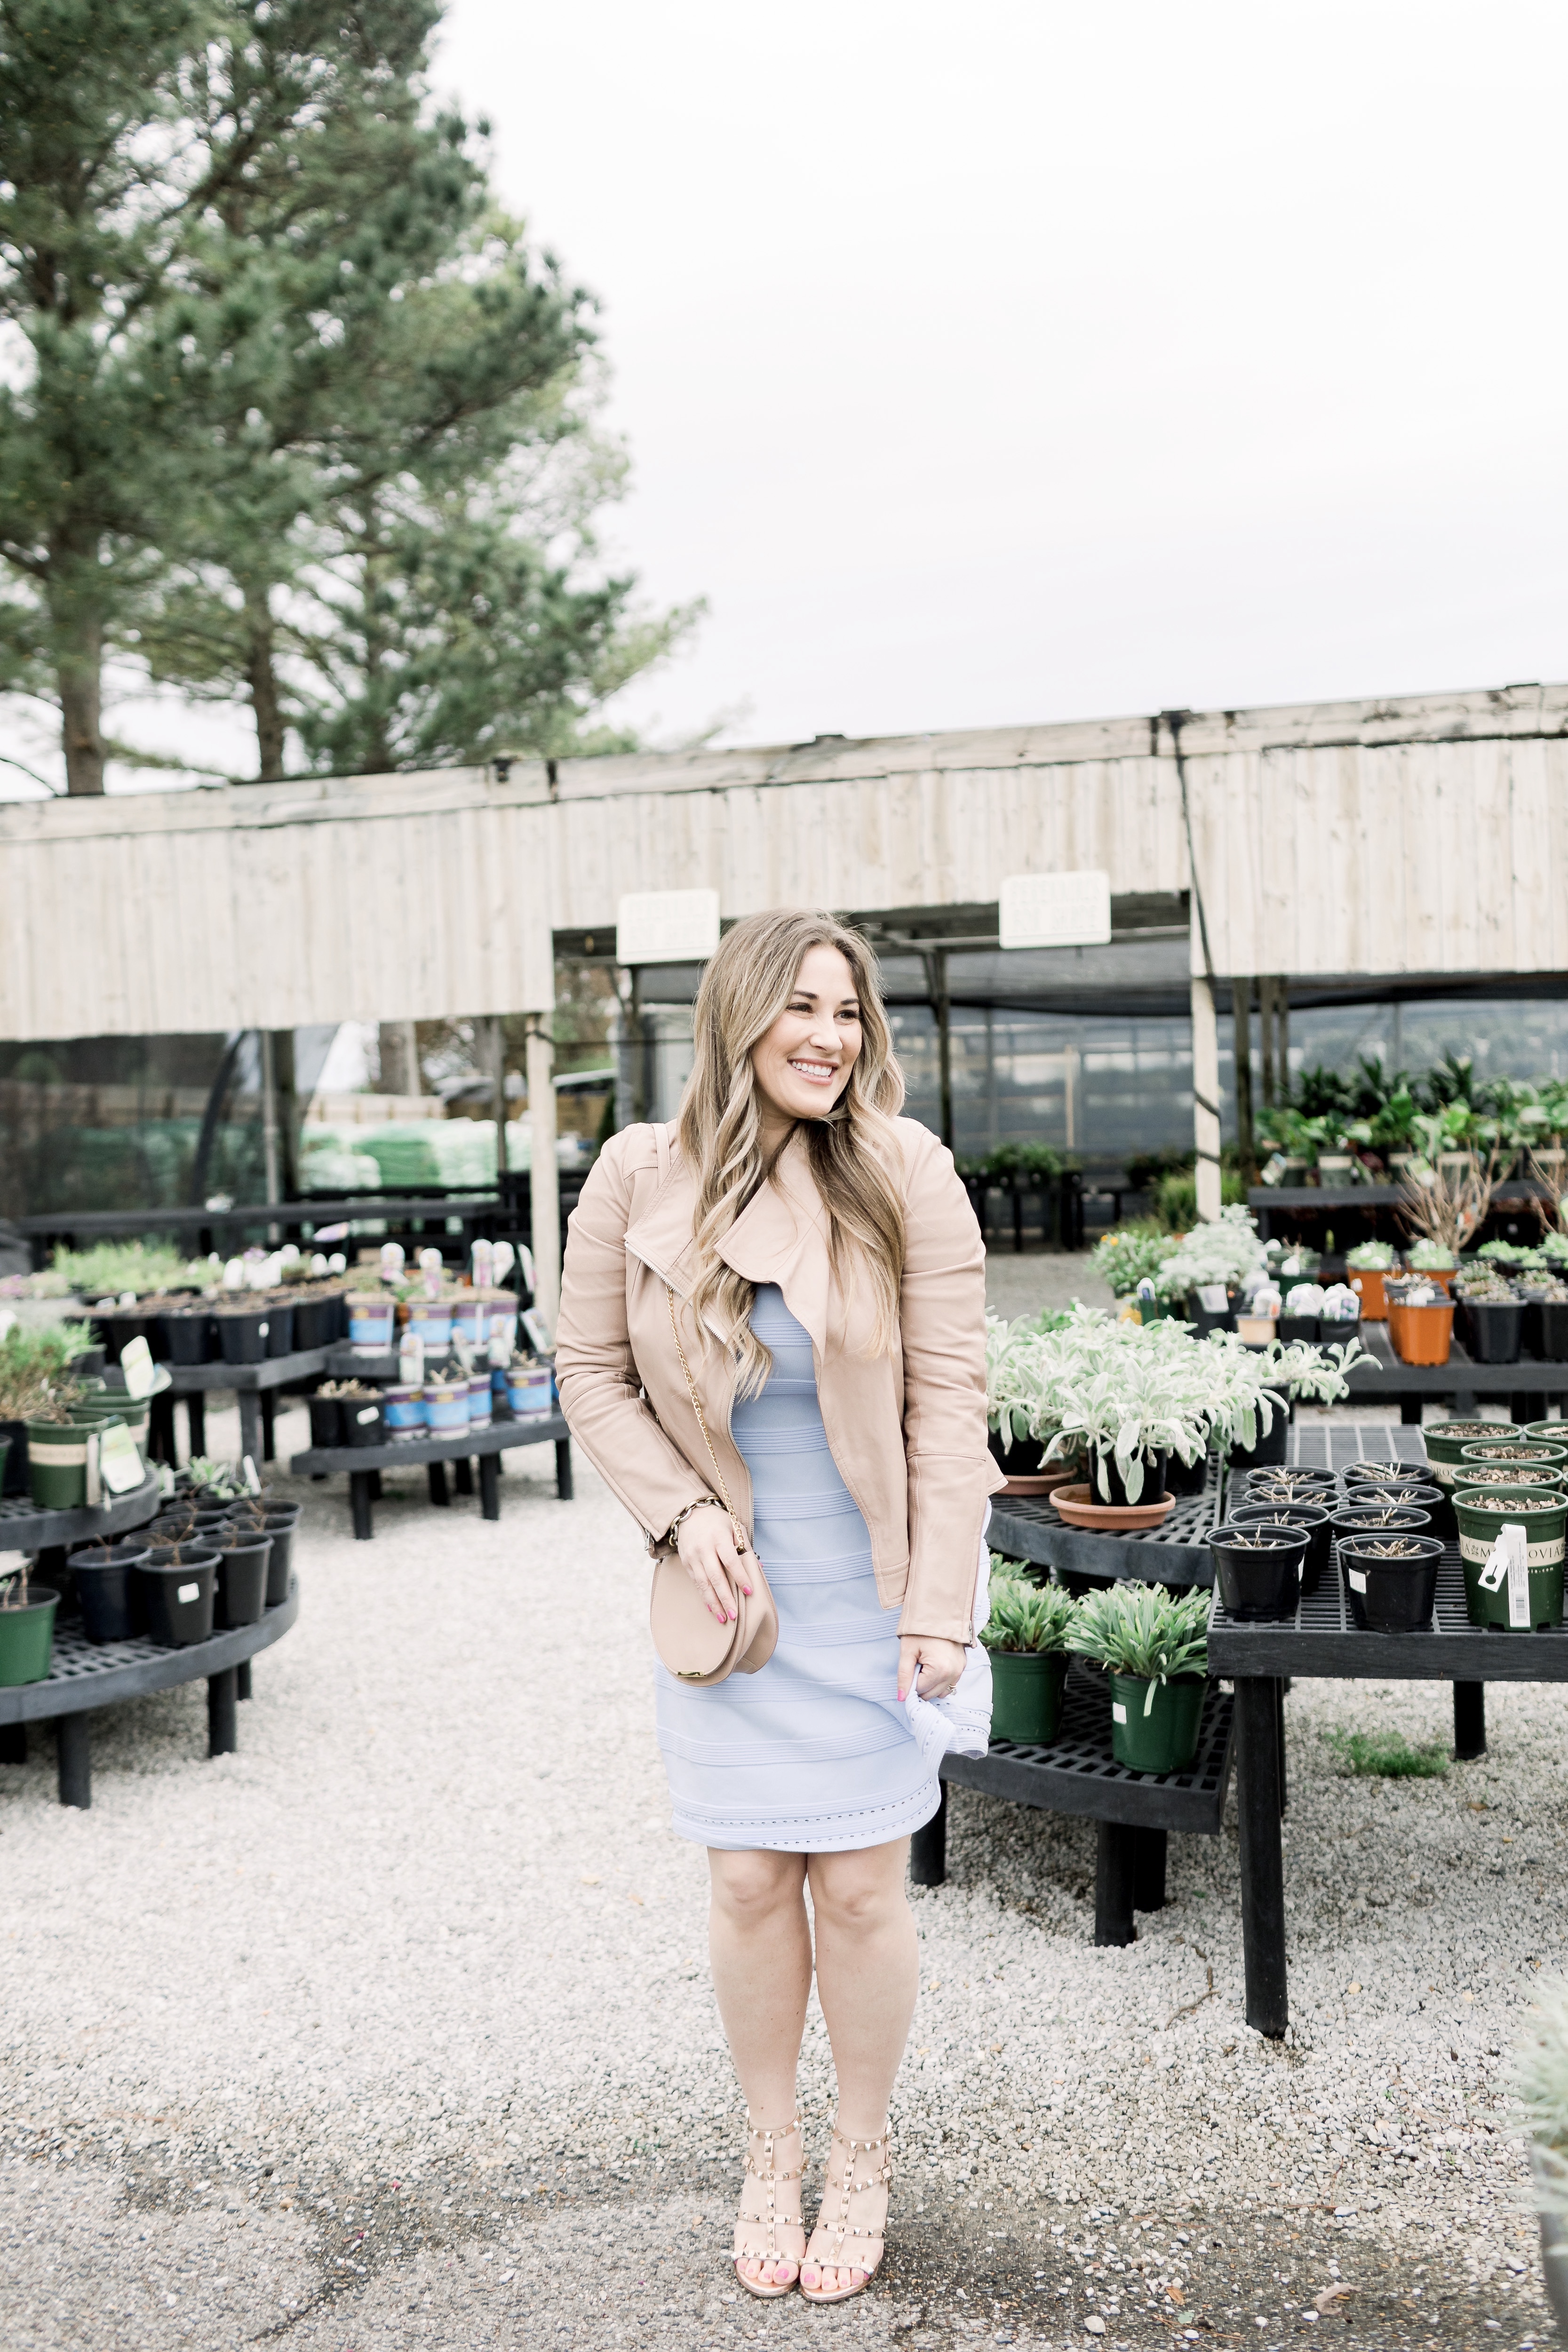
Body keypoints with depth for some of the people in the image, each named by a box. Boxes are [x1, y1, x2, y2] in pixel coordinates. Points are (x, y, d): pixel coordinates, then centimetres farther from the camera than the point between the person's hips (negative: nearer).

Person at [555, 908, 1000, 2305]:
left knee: (861, 1885, 6)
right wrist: (679, 1514, -11)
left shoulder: (904, 1174, -12)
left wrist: (942, 1604, -12)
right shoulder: (639, 1183, -8)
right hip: (728, 1588, 1)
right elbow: (593, 1374, 3)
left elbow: (949, 1394, -10)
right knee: (751, 1881, 9)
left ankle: (863, 2157, 30)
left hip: (866, 1587, -1)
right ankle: (771, 2151, 33)